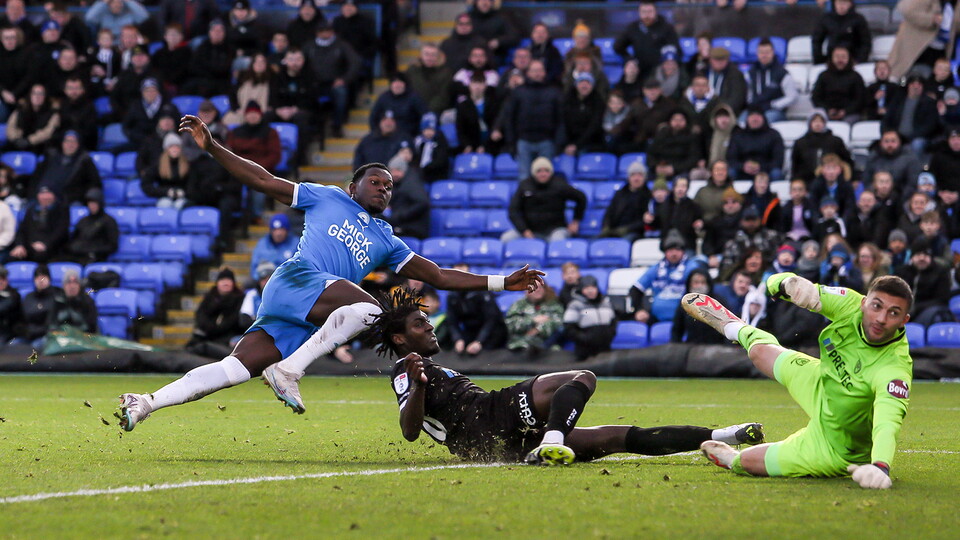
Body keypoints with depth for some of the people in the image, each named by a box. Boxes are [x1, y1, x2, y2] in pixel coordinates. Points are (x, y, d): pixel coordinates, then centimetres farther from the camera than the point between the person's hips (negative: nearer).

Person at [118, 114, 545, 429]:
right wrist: (212, 148, 8)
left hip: (309, 319, 5)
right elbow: (262, 181, 17)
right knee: (369, 309, -30)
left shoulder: (386, 241, 31)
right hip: (296, 278, -5)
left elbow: (438, 276, 30)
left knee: (237, 369, -13)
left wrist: (502, 282, 23)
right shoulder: (326, 198, 18)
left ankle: (147, 404, -14)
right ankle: (289, 370, -29)